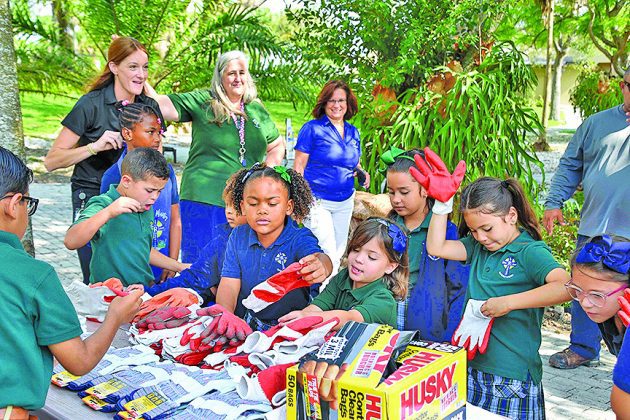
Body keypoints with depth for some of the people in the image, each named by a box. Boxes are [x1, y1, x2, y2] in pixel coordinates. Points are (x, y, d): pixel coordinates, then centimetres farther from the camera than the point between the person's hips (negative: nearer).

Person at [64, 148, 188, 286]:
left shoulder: (146, 210, 13)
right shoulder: (102, 205, -10)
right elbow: (70, 242, -25)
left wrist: (179, 267, 25)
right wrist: (108, 213, -33)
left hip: (145, 290, 8)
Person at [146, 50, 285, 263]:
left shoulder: (258, 110, 13)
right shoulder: (202, 101, 2)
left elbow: (278, 145, 24)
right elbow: (163, 106, -9)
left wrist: (269, 170, 8)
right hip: (204, 198, -4)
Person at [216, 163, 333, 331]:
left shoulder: (299, 238, -6)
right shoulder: (238, 236, 5)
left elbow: (319, 257, -28)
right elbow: (229, 285, 0)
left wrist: (321, 267, -54)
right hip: (241, 324, 1)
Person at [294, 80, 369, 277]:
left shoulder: (353, 132, 10)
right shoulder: (312, 128, -7)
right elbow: (299, 166, -8)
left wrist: (361, 172, -1)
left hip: (345, 202, 6)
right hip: (317, 202, -6)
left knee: (338, 253, 15)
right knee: (327, 255, -13)